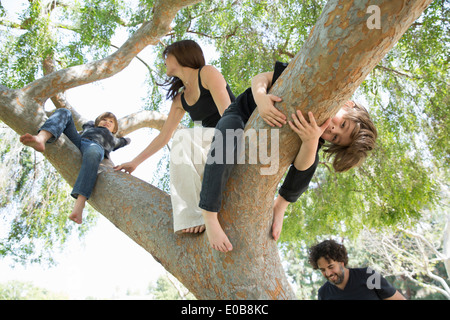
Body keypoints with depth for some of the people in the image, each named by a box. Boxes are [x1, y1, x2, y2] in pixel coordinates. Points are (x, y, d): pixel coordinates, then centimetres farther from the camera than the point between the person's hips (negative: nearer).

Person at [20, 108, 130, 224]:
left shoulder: (112, 139, 44)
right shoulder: (89, 126, 48)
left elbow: (126, 140, 56)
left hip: (96, 146, -3)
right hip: (76, 140, 4)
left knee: (93, 153, -44)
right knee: (64, 113, -17)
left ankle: (78, 208, -60)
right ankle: (41, 139, -51)